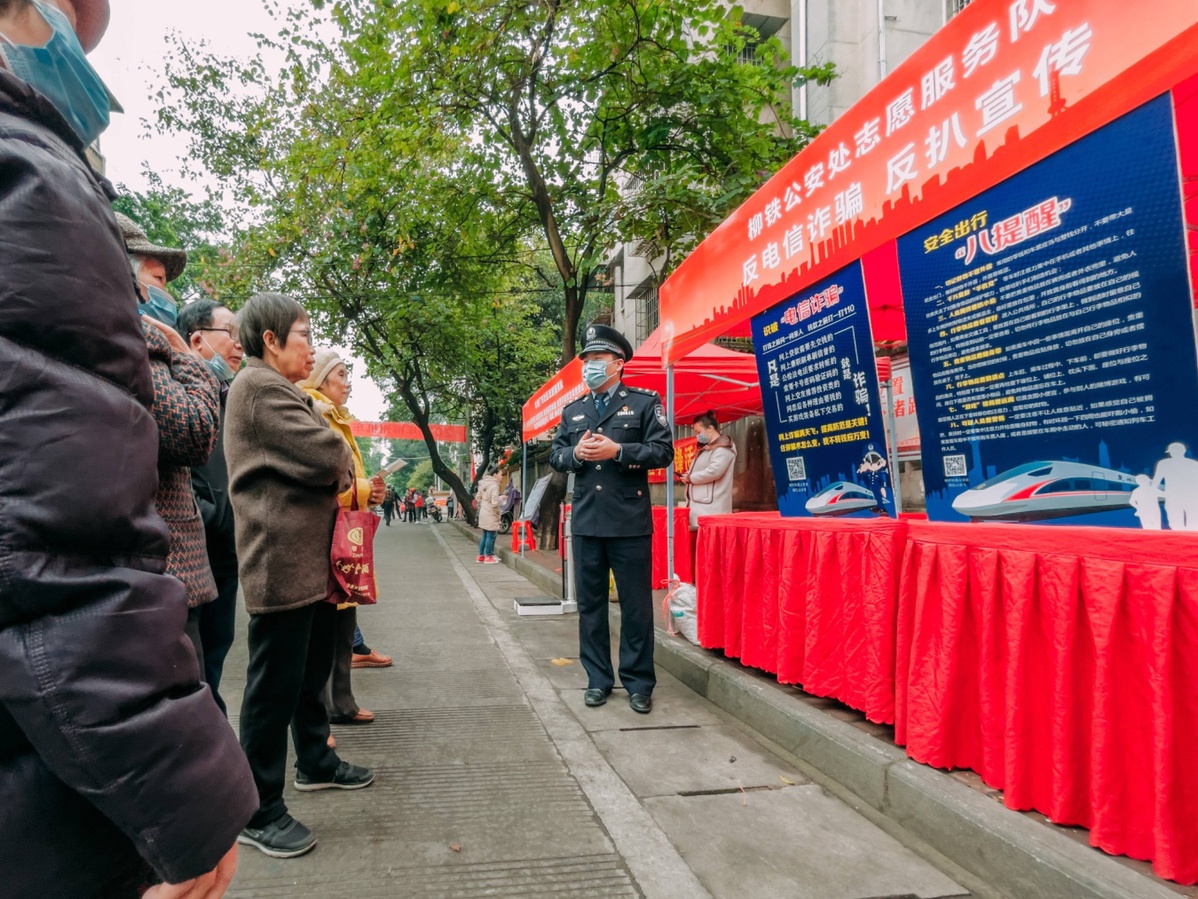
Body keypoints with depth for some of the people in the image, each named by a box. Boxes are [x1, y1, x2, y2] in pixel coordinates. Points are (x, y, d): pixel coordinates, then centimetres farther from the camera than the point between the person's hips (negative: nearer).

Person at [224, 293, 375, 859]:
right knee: (275, 684, -3)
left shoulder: (281, 390, 21)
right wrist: (343, 472, -1)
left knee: (312, 670, 21)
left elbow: (333, 471, 19)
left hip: (312, 559, 11)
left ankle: (314, 762, 38)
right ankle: (259, 812, 9)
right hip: (282, 559, -11)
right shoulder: (259, 386, -13)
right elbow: (327, 454, -21)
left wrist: (335, 476, -2)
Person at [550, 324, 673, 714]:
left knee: (636, 605, 3)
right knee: (590, 603, 10)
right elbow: (555, 456, 15)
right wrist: (576, 454, -7)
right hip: (586, 521, 5)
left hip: (630, 521, -4)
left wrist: (617, 451, -17)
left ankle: (639, 683, 15)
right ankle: (598, 679, 22)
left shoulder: (645, 402, 1)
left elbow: (663, 451, -6)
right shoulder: (572, 411, 16)